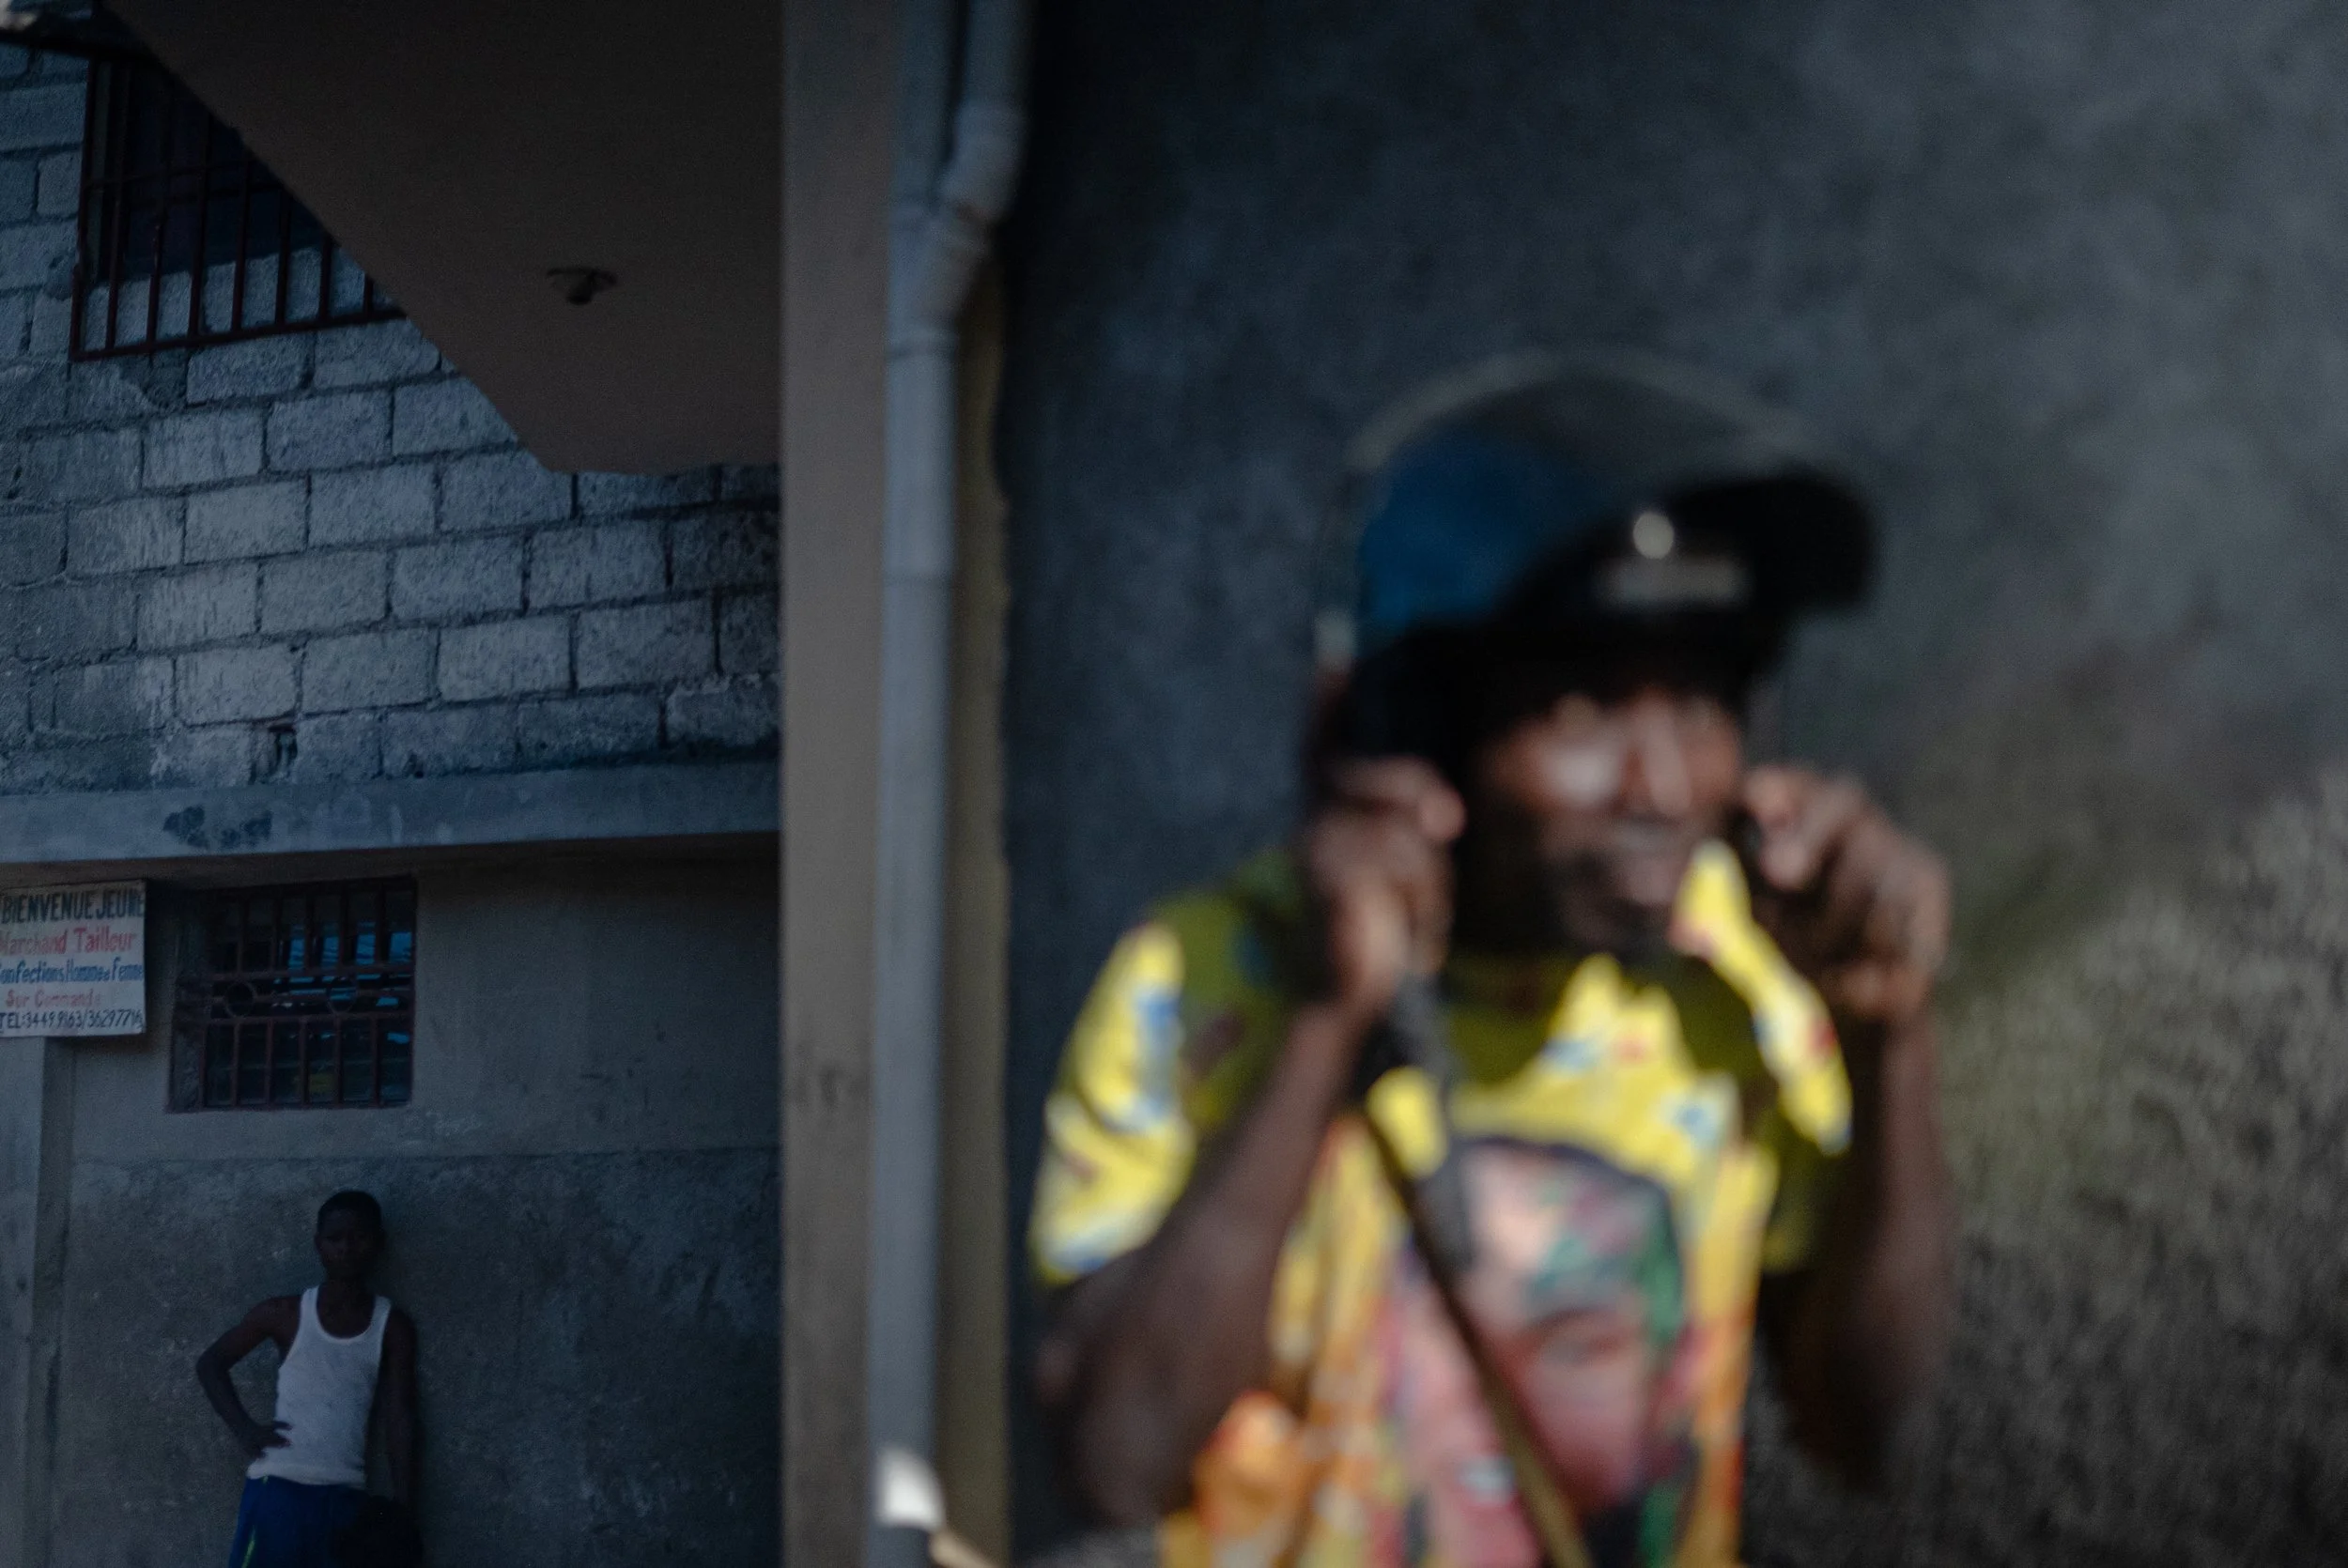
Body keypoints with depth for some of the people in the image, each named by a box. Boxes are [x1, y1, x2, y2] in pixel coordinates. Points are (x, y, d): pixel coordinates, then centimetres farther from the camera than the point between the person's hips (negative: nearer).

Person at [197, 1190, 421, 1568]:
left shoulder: (393, 1328, 6)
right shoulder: (286, 1313, 4)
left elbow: (400, 1421, 2)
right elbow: (210, 1363, 13)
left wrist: (402, 1512, -5)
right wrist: (243, 1428, -1)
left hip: (343, 1497, 2)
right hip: (278, 1487, -1)